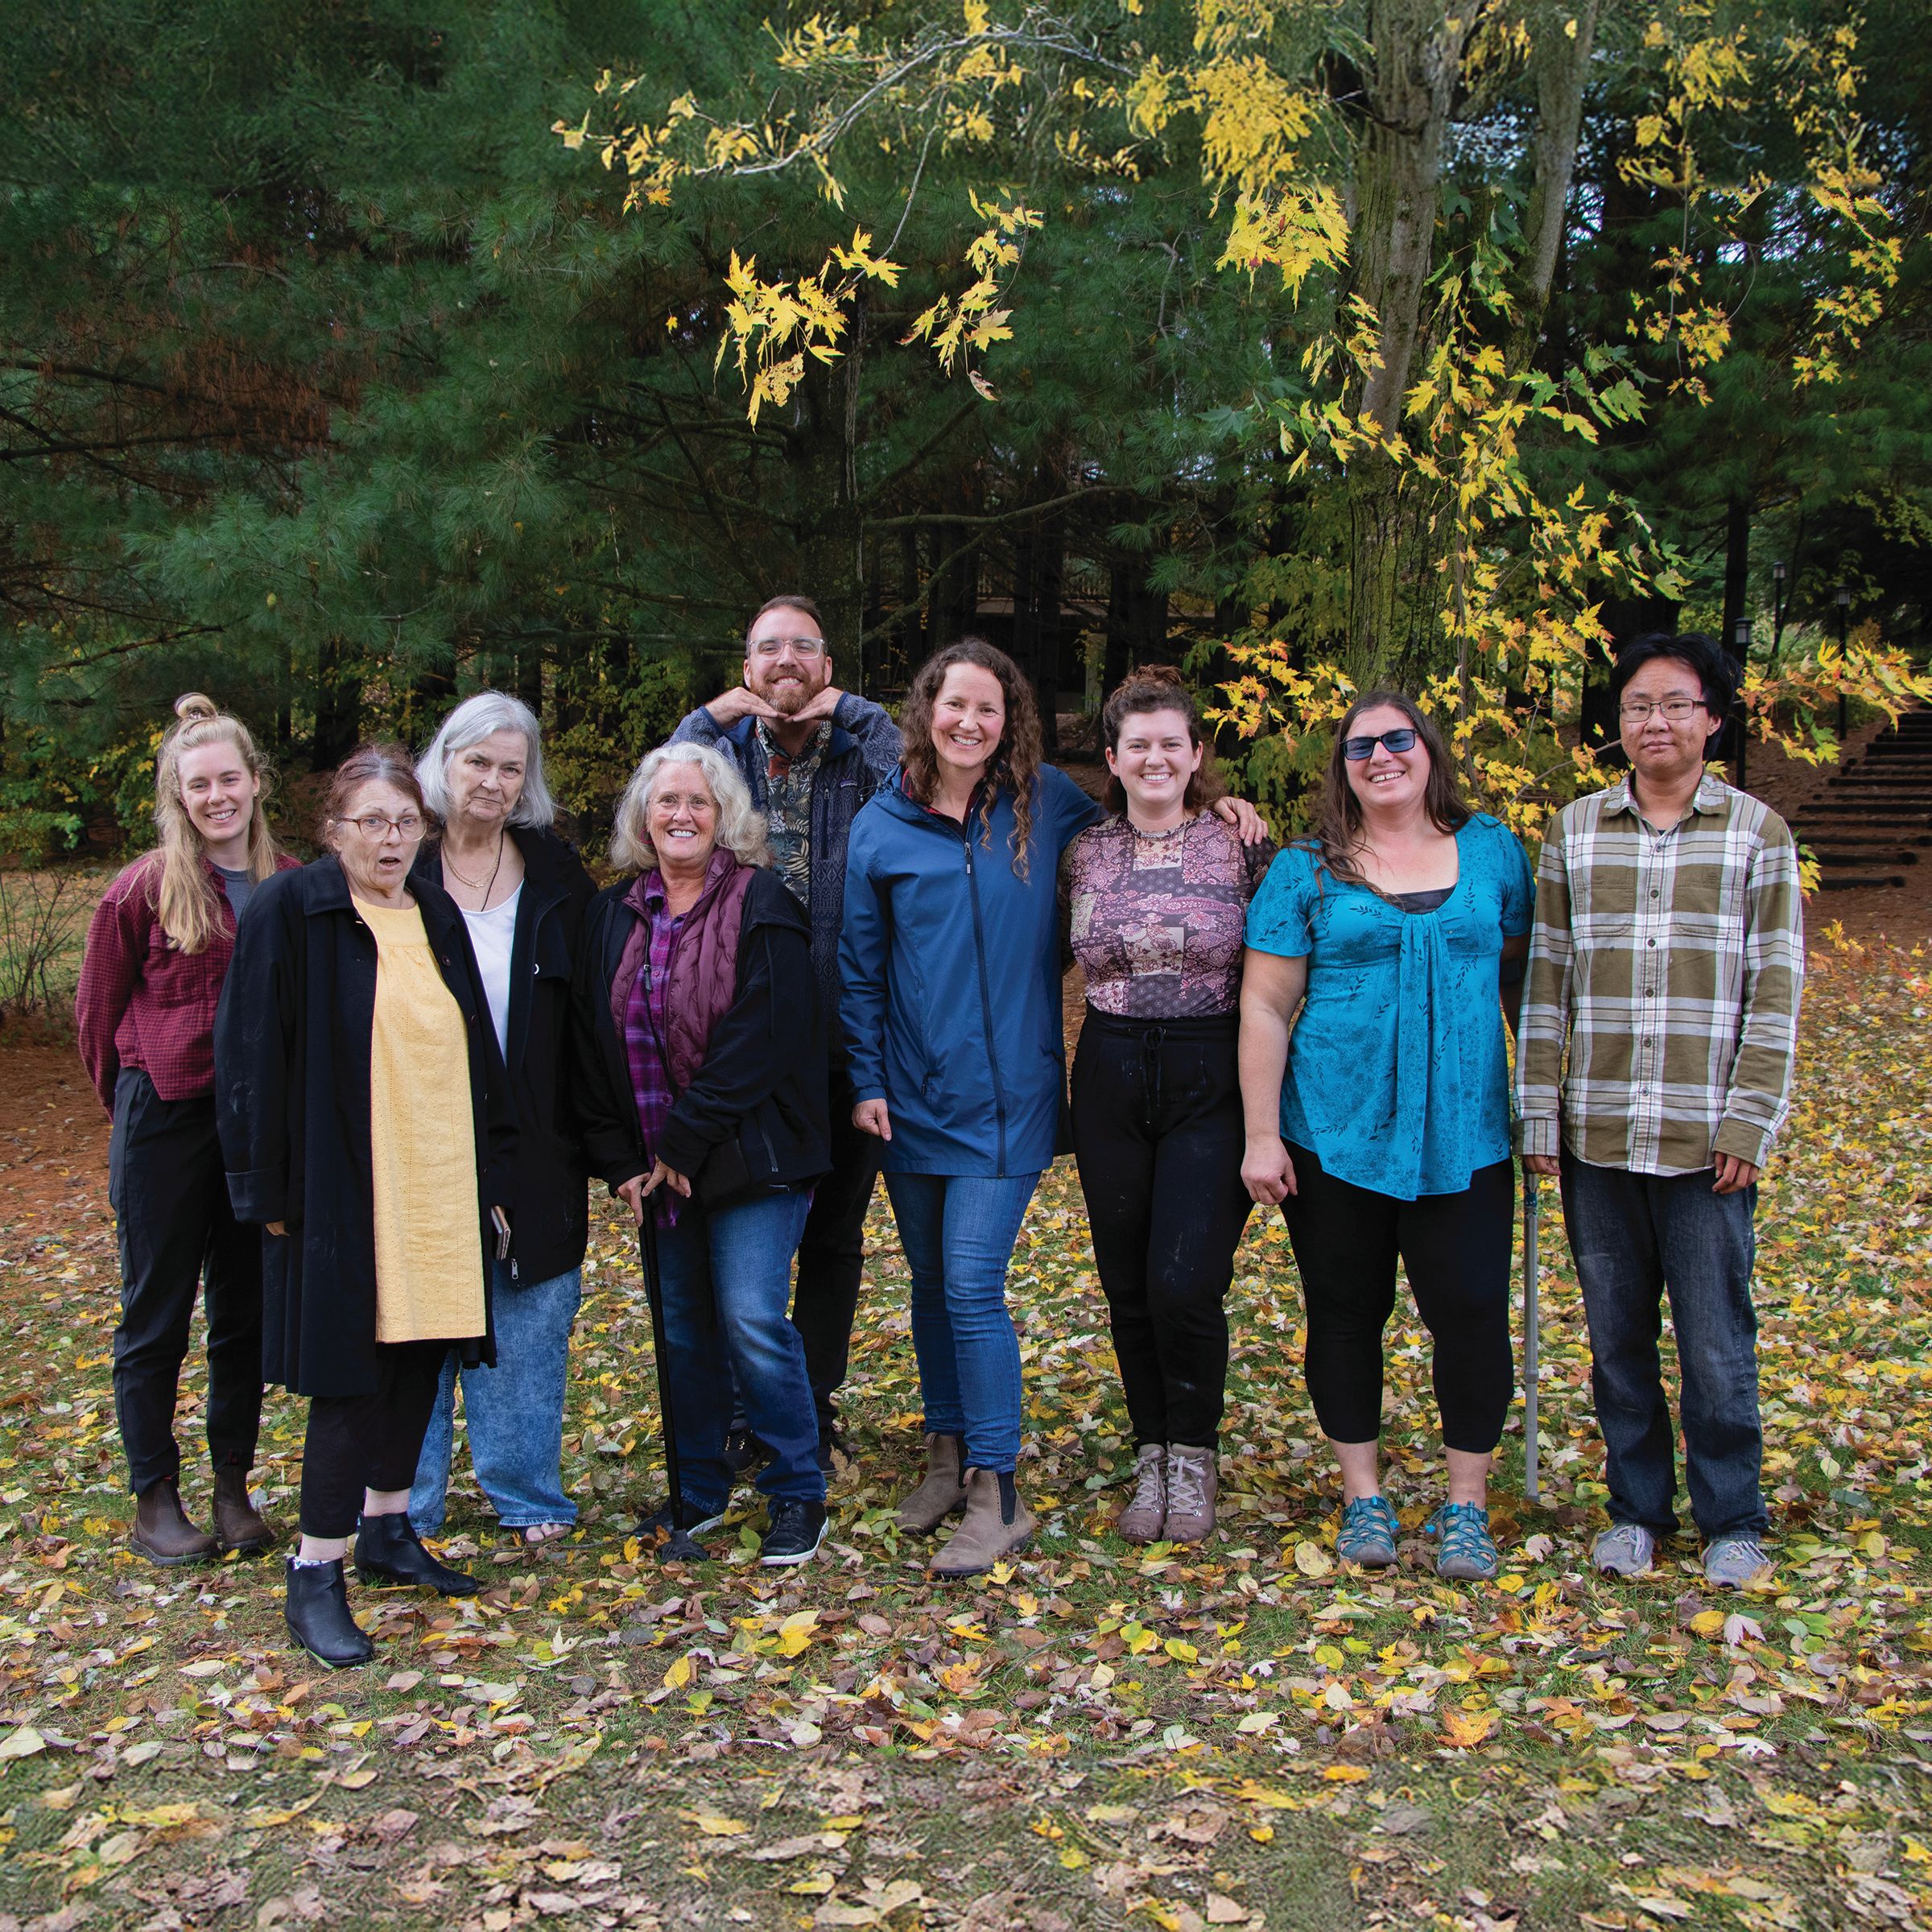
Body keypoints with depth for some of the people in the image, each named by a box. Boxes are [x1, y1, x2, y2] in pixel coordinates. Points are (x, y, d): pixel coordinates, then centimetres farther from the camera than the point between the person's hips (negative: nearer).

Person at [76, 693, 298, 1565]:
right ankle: (154, 1501, 17)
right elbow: (99, 1011, 2)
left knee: (247, 1311, 11)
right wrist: (131, 1101, 8)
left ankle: (233, 1489, 24)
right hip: (166, 1118, -3)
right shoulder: (146, 888, -8)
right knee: (157, 1314, 6)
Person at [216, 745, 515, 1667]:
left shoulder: (439, 918, 10)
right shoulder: (292, 913, -8)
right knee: (351, 1378, -4)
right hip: (342, 1193, -6)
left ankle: (390, 1531, 30)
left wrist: (490, 1179, 13)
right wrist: (271, 1188, -12)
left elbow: (475, 1055, 15)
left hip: (440, 1190, 6)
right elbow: (252, 1057, -9)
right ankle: (316, 1575, 8)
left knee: (418, 1360, 13)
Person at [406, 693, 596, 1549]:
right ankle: (406, 1503, 20)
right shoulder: (401, 874, 1)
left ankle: (526, 1494, 22)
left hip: (533, 1146, 1)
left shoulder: (556, 876, 4)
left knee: (527, 1320, 8)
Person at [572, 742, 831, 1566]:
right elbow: (592, 1041, 8)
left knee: (752, 1319, -11)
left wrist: (686, 1142, -16)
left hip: (750, 1152, -5)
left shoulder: (761, 907, -9)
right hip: (655, 1161, 5)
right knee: (682, 1323, 11)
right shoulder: (613, 916, 8)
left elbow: (760, 1038, -16)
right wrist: (619, 1156, 0)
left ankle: (798, 1493, 6)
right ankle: (699, 1489, 27)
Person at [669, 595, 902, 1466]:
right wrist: (711, 716, -13)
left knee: (834, 1231, 10)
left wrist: (854, 711, -15)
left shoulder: (860, 751, 3)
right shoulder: (721, 747, 6)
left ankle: (814, 1403, 25)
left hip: (844, 1042, 0)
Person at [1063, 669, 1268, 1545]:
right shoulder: (1082, 854, 5)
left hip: (1211, 1080, -3)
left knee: (1185, 1282, -10)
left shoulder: (1239, 847, -1)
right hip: (1111, 1079, 3)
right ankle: (1152, 1455, 27)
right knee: (1128, 1285, 8)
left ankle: (1193, 1455, 14)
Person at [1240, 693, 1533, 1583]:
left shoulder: (1490, 850, 6)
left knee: (1470, 1311, -1)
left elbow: (1520, 975, 12)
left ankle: (1466, 1507, 16)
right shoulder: (1307, 871, 0)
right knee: (1347, 1312, 8)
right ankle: (1363, 1498, 24)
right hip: (1336, 1134, 0)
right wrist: (1261, 1136, -6)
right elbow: (1264, 1004, -2)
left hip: (1463, 1134, 1)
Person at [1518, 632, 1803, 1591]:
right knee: (1616, 1338, 11)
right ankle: (1637, 1508, 27)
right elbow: (1547, 979, 8)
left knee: (1716, 1343, 3)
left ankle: (1732, 1520, 22)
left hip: (1704, 1141, -2)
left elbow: (1774, 991, 0)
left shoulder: (1758, 832, 3)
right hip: (1596, 1137, 2)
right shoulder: (1575, 830, 8)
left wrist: (1749, 1123, -6)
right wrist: (1537, 1115, 3)